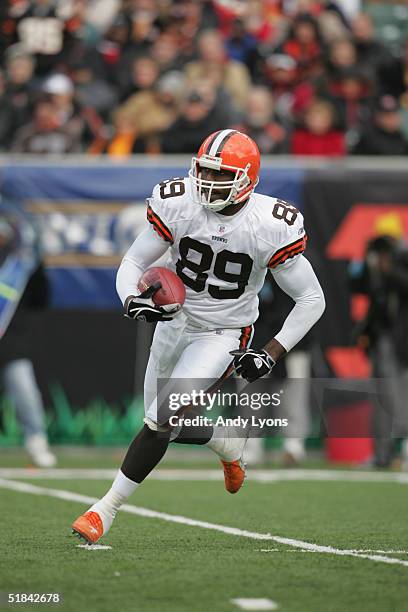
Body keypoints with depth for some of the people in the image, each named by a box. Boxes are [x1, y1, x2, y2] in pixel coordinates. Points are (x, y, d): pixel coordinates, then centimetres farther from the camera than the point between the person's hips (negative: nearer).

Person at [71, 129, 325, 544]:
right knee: (169, 422, 15)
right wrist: (133, 300, -32)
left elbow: (312, 300, -11)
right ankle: (230, 446, 45)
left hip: (223, 335, -4)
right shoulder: (177, 205, -18)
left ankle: (107, 509, -10)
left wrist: (271, 354, -18)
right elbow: (132, 264, -9)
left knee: (163, 419, -19)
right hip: (174, 321, 4)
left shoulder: (270, 227, -23)